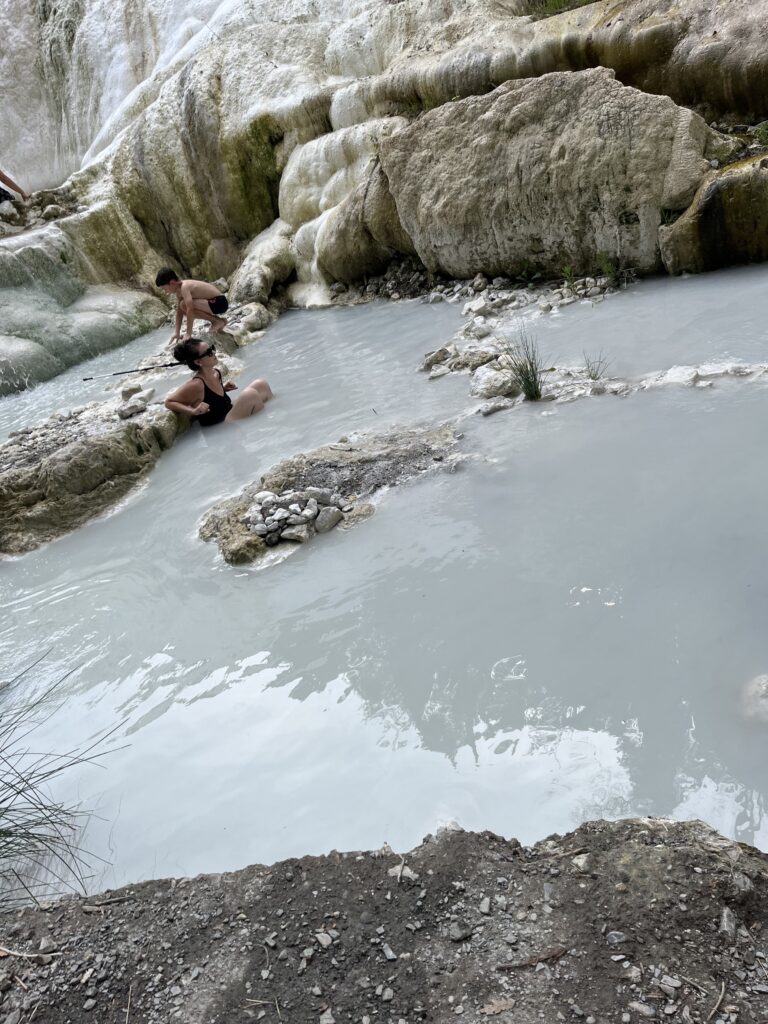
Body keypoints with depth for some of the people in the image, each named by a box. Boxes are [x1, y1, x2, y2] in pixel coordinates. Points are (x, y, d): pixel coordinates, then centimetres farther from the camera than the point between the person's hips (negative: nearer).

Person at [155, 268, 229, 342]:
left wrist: (188, 333, -29)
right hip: (214, 302, 10)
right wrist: (177, 332, 9)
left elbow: (190, 309, -30)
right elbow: (179, 311, 12)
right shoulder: (179, 290, 8)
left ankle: (217, 321, -9)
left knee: (184, 305, -21)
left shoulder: (184, 287, -20)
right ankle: (220, 320, 13)